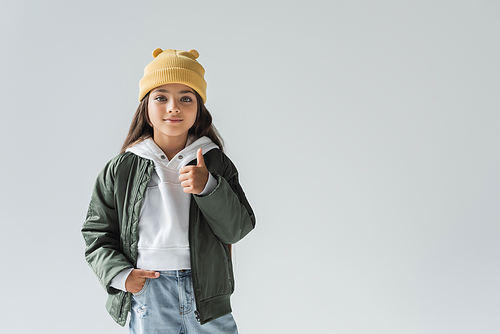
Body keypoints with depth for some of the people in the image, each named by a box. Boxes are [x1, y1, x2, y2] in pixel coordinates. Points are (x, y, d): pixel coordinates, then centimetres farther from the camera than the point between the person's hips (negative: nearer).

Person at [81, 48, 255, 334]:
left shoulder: (216, 163, 4)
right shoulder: (121, 170, 3)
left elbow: (239, 228, -1)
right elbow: (97, 235, 7)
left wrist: (209, 188, -16)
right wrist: (120, 274, -9)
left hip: (207, 298, 1)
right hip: (147, 297, 0)